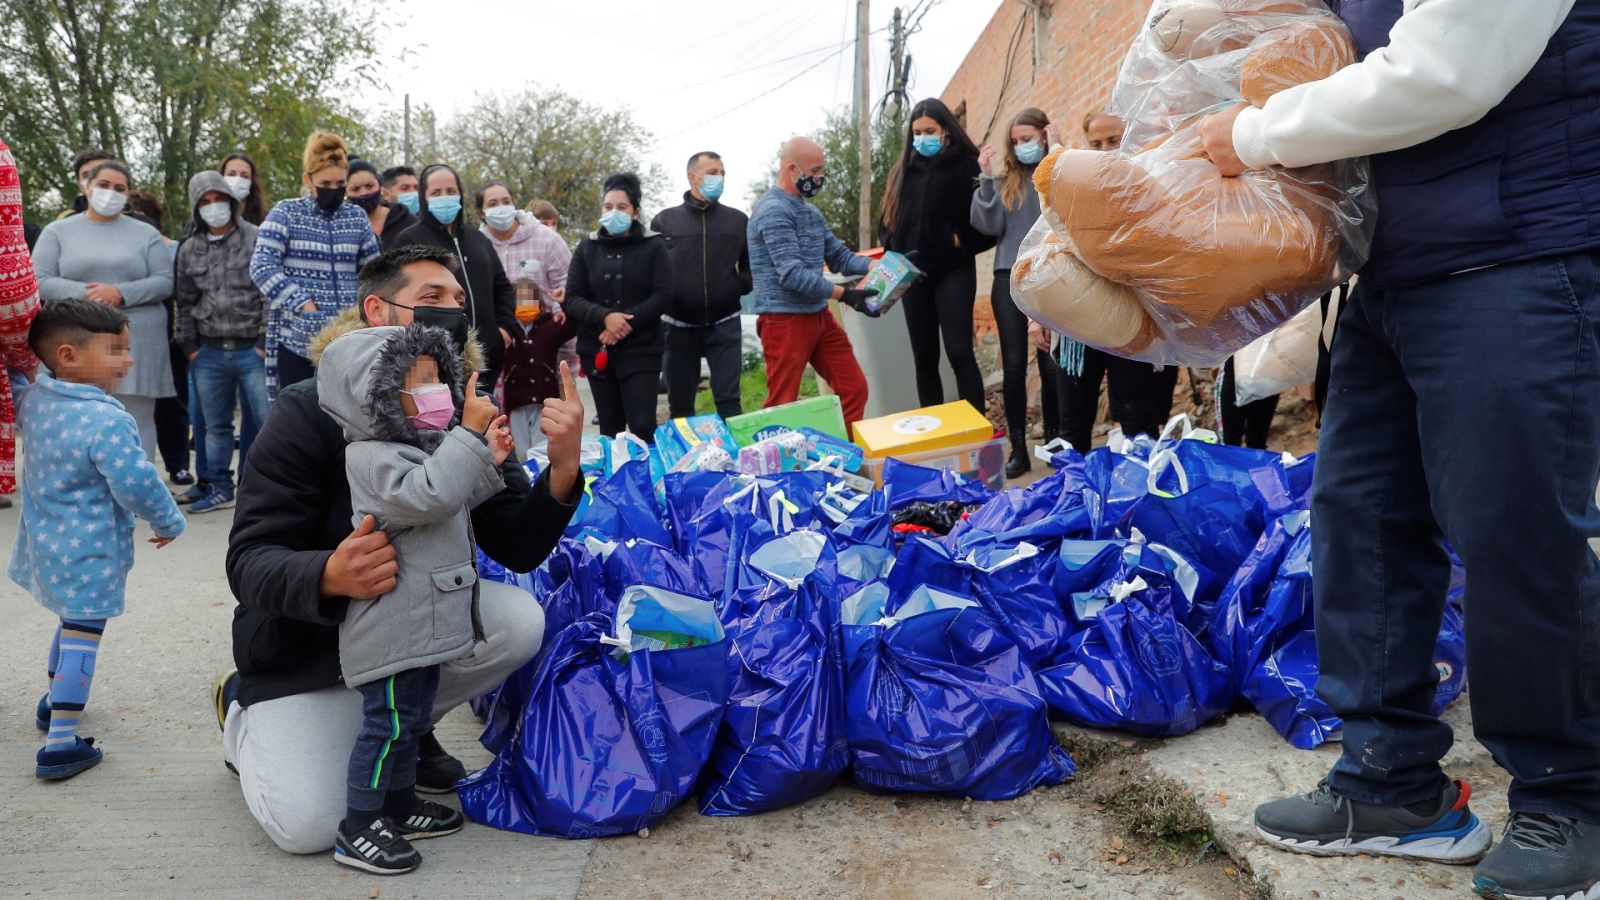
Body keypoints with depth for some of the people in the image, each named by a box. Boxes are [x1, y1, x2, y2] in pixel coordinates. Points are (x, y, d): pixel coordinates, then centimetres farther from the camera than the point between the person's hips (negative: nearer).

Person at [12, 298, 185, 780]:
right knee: (81, 638, -2)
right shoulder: (107, 421, -26)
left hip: (45, 540, 9)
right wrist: (168, 522, -7)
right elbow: (136, 484, -23)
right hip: (88, 552, -9)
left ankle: (54, 702, 46)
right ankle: (60, 744, -1)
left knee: (72, 624, 28)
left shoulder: (35, 399, 0)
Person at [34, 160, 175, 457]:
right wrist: (85, 295, -15)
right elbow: (40, 281, 2)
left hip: (136, 346, 0)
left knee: (136, 425, 2)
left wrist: (121, 293, -15)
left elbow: (165, 282, 1)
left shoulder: (146, 234, 10)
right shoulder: (58, 231, 10)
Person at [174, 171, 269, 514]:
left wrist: (265, 341, -9)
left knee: (267, 419, -7)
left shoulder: (256, 239, -1)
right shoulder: (189, 249, 13)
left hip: (252, 350, -4)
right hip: (208, 353, 5)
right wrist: (189, 346, 10)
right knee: (215, 425, 11)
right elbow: (185, 301, 18)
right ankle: (219, 488, 20)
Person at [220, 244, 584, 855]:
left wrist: (563, 470, -30)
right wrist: (329, 576, -47)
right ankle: (244, 714, 15)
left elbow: (518, 551, -11)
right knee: (308, 825, -19)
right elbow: (249, 560, -24)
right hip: (307, 644, -4)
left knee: (519, 622, -24)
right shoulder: (309, 411, -19)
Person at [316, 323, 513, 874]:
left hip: (422, 623, 11)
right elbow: (429, 496, -35)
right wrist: (469, 435, -31)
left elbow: (458, 504, 22)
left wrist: (488, 463, 7)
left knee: (411, 717, 20)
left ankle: (401, 806, 34)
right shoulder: (372, 457, -19)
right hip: (392, 628, -10)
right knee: (388, 724, -5)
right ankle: (357, 832, 6)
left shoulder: (421, 448, 13)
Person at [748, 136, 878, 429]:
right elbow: (792, 275, -23)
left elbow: (840, 257, 13)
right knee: (783, 405, -2)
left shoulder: (810, 211, 15)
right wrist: (845, 295, -25)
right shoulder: (773, 211, -15)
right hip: (785, 320, -9)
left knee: (855, 389, 9)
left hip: (819, 316, 9)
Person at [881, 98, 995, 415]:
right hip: (914, 273, 5)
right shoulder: (904, 170, 14)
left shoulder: (966, 165, -3)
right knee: (924, 359, 9)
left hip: (952, 272, -5)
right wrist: (893, 254, 4)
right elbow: (891, 219, 19)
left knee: (959, 353, -11)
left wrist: (960, 241, -14)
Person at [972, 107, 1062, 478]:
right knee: (1014, 364, 2)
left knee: (1051, 364, 3)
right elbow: (990, 227, 1)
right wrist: (986, 179, -5)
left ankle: (1054, 443, 19)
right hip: (1010, 276, 3)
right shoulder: (1005, 178, 10)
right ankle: (1018, 450, 8)